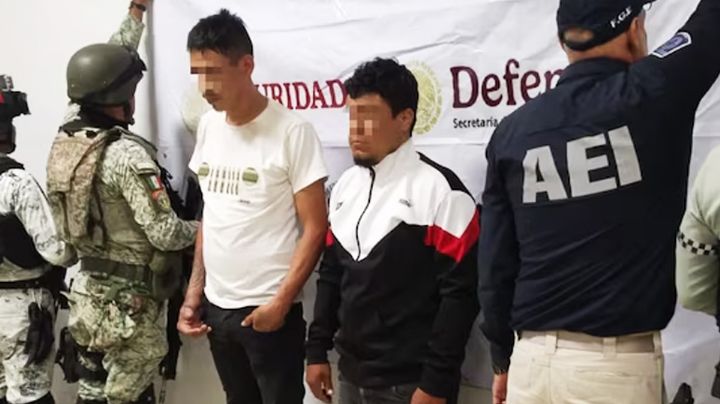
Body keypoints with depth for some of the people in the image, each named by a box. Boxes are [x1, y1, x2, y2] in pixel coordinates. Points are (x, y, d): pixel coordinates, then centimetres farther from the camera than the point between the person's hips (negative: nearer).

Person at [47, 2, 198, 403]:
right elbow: (165, 234, -21)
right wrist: (201, 228, 1)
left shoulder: (66, 139, 1)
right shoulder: (128, 154, -23)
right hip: (129, 301, -8)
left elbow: (107, 71, 15)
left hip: (88, 290, 8)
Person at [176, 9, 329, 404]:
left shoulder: (292, 131, -12)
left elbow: (315, 228, -11)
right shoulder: (207, 127, 5)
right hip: (216, 306, 6)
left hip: (269, 309, -5)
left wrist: (281, 302, -15)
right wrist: (194, 292, 10)